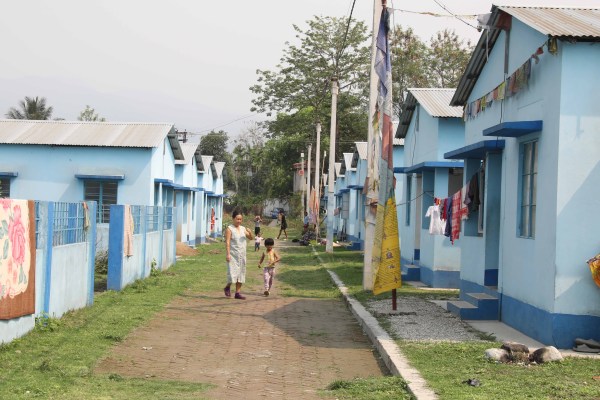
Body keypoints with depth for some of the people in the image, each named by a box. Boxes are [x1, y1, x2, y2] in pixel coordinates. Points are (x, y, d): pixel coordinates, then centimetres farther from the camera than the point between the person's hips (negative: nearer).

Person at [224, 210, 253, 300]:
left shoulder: (243, 229, 11)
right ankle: (227, 287, 14)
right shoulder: (229, 229, -6)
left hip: (242, 255, 6)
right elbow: (227, 242, -12)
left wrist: (250, 232, -10)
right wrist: (228, 254, -19)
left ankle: (237, 293, 12)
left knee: (241, 274, 6)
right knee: (233, 273, -12)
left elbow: (251, 238, 12)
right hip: (233, 255, -6)